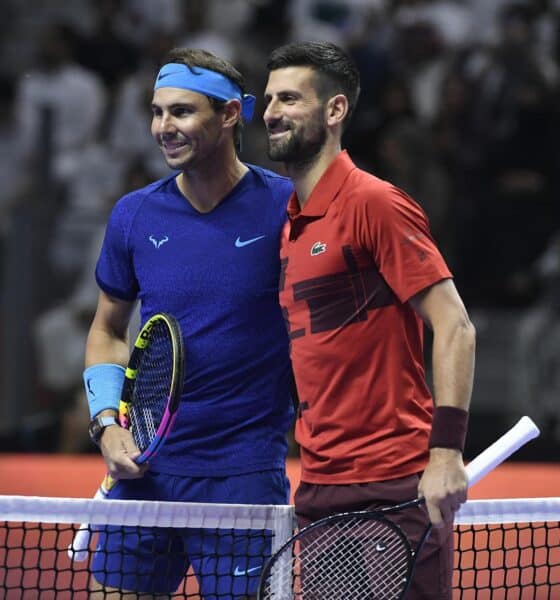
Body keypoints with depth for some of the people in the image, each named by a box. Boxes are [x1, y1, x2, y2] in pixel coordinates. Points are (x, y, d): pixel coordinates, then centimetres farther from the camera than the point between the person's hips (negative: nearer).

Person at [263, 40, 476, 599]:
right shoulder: (290, 222, 15)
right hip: (318, 486, 8)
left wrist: (446, 452, -20)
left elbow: (454, 327, -13)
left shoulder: (374, 203, -9)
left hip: (394, 487, -8)